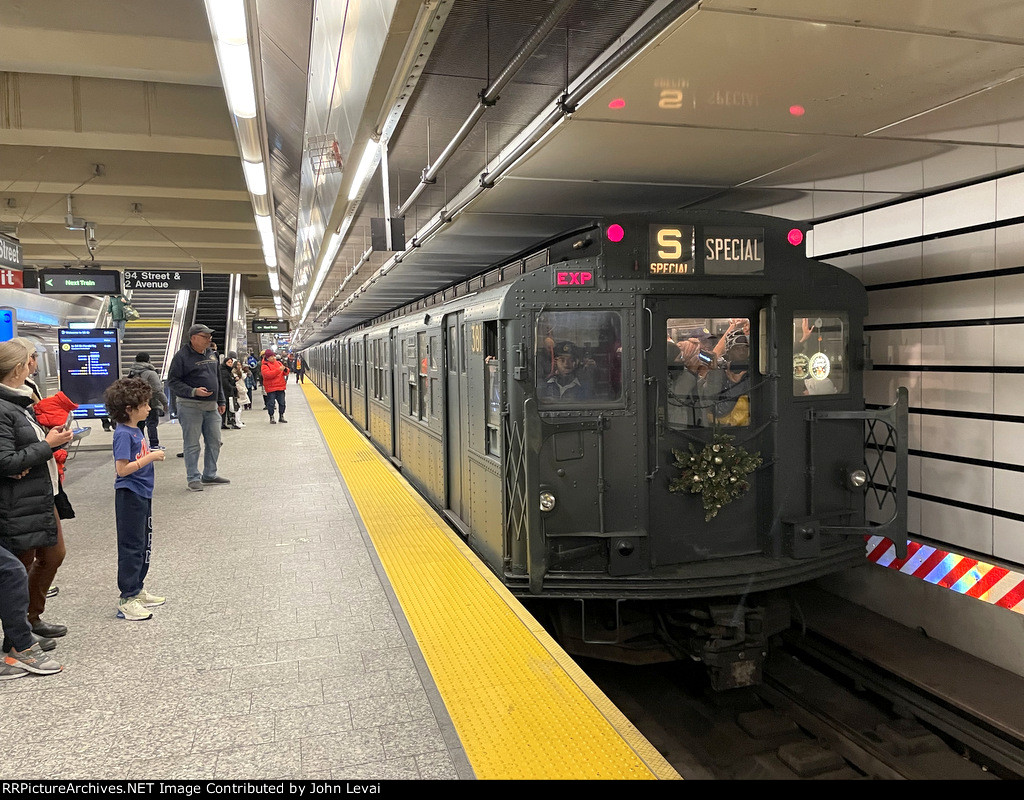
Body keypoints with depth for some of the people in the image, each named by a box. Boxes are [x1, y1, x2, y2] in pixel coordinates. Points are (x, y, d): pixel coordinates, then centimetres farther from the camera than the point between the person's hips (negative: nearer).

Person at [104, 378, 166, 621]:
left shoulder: (136, 430, 10)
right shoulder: (123, 434, -17)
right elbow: (122, 468, -23)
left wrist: (152, 456, 6)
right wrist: (151, 457, -20)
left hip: (142, 495, 10)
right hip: (130, 497, -10)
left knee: (144, 545, 17)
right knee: (131, 547, -2)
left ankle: (137, 591, 29)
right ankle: (127, 600, 6)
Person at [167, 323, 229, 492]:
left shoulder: (211, 354, 13)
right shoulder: (182, 356, -8)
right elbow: (172, 381, -10)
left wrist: (221, 401, 19)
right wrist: (193, 391, -21)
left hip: (211, 406, 7)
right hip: (190, 407, -7)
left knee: (214, 442, 10)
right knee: (192, 444, -1)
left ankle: (210, 475, 23)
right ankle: (193, 479, 7)